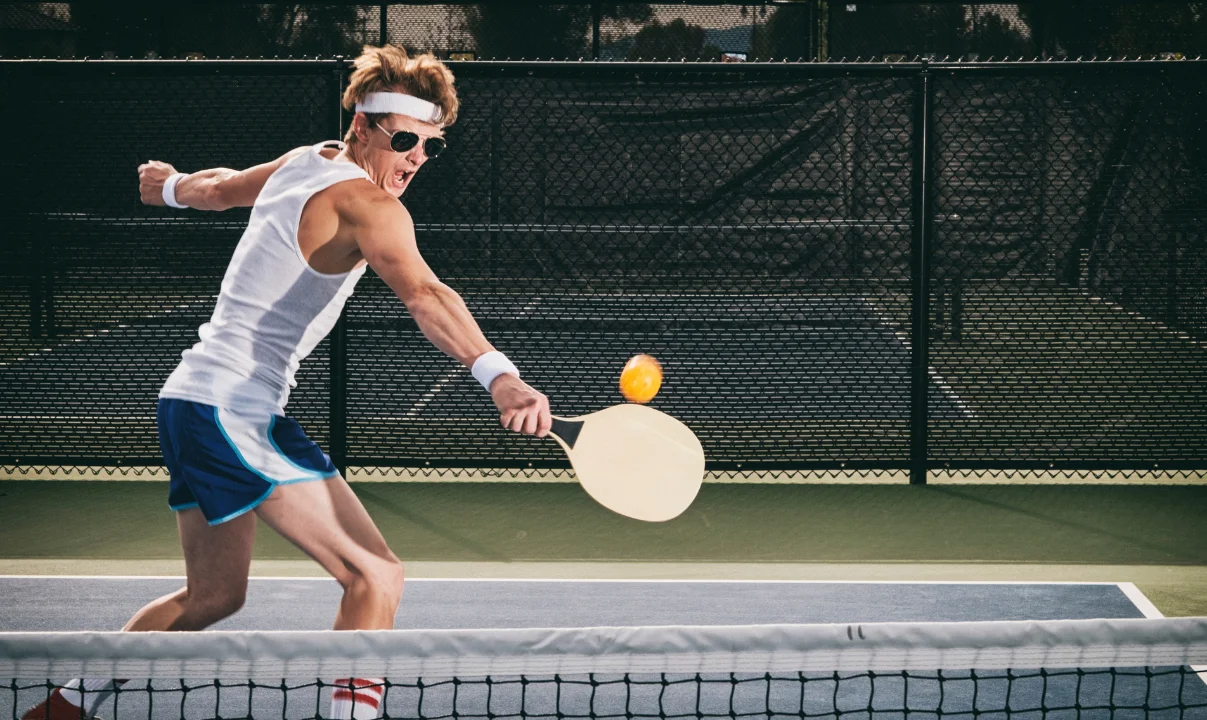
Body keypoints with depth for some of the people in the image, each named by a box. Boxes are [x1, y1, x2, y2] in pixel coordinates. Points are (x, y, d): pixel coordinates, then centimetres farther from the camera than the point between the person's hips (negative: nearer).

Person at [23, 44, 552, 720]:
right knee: (377, 578, -16)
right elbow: (423, 295, -35)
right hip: (239, 410, -10)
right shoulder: (367, 204, -16)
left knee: (214, 596, 25)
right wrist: (498, 375, -50)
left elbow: (221, 186, 33)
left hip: (188, 401, 10)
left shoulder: (305, 162, 12)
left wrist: (172, 185, 56)